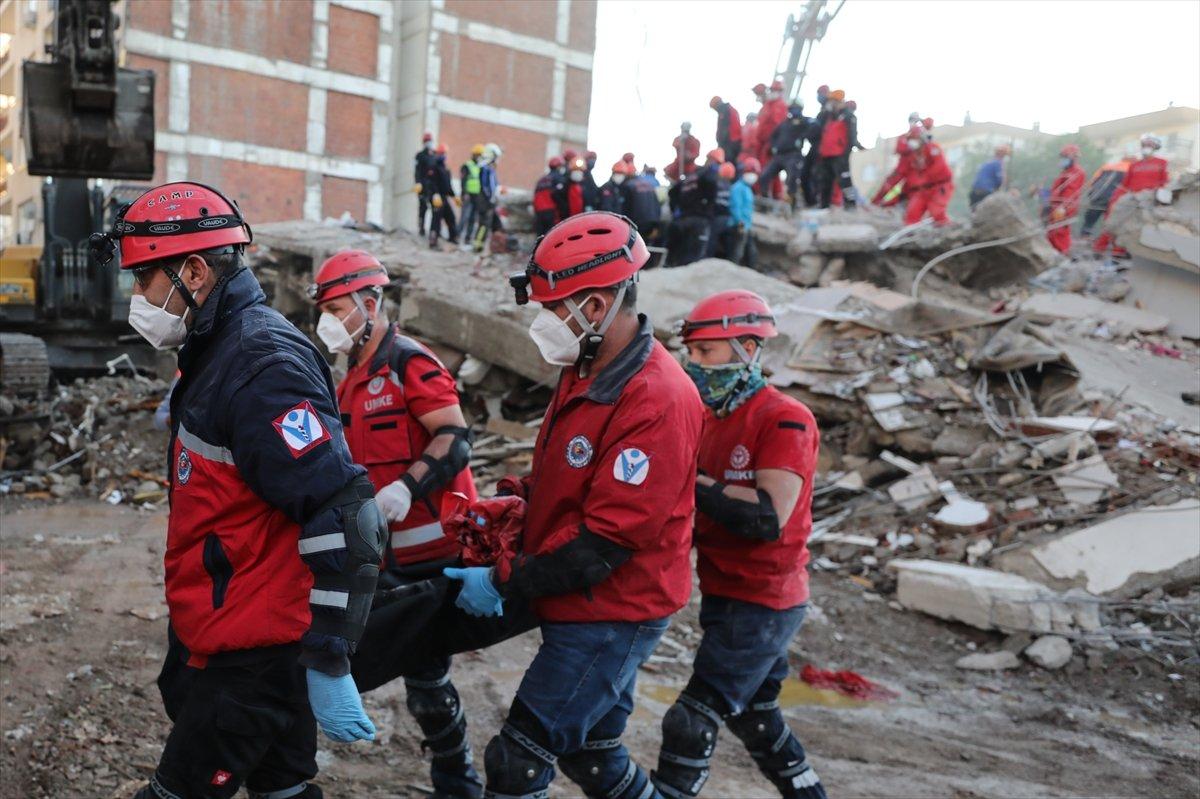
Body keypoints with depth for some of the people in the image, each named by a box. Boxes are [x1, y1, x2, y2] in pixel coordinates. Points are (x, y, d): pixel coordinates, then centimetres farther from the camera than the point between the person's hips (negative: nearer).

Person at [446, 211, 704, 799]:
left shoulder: (658, 403, -26)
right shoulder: (588, 369, 5)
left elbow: (607, 540, -25)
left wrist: (504, 582, -19)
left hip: (611, 617, -9)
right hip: (578, 607, 9)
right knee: (589, 751, 22)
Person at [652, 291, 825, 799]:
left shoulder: (785, 420, -18)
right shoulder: (709, 417, 7)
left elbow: (769, 517, -28)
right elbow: (696, 505, 11)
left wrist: (692, 481, -25)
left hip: (762, 603, -9)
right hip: (724, 594, 9)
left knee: (691, 723, -7)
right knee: (754, 716, 23)